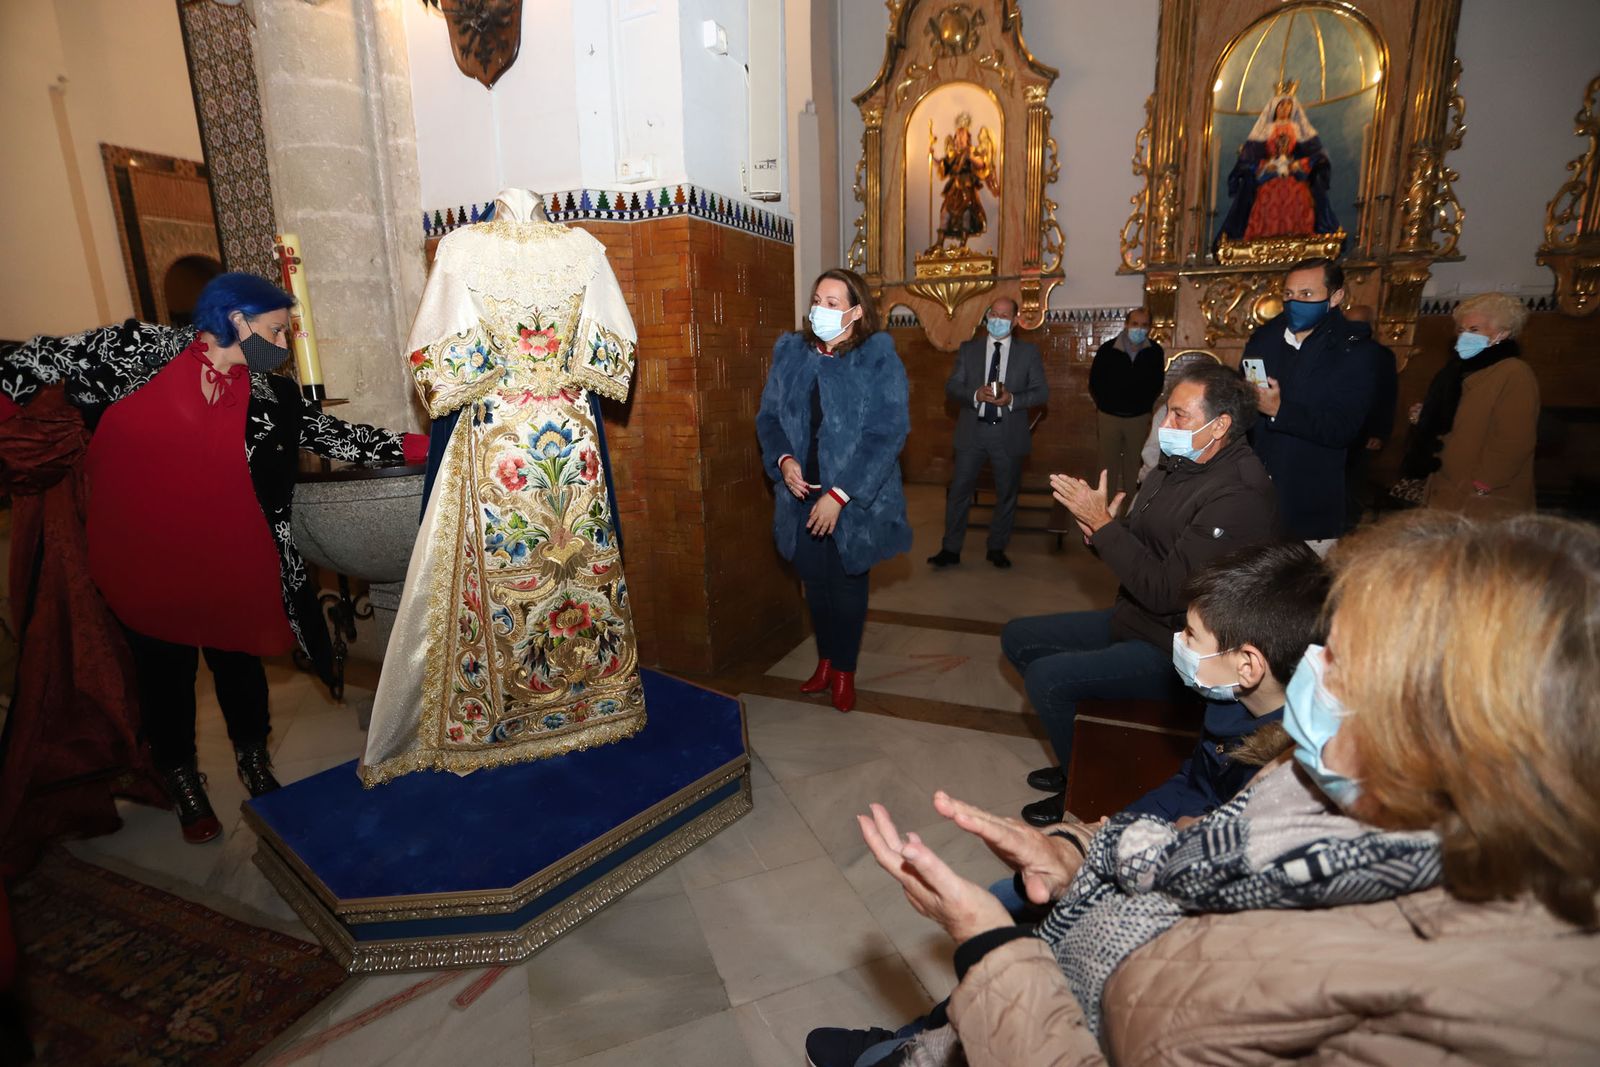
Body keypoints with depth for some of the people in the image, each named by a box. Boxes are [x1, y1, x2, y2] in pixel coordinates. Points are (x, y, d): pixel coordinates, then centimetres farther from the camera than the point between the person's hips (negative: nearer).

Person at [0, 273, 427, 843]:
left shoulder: (271, 396, -2)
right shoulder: (140, 350, -9)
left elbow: (340, 437, -5)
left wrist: (425, 445, -12)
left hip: (231, 567, 2)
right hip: (143, 566, -2)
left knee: (239, 661, 15)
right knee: (165, 672, 13)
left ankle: (254, 762, 39)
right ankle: (181, 779, 36)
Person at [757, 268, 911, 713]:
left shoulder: (879, 360, -10)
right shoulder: (789, 352, 3)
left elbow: (887, 434, -15)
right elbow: (768, 416, 8)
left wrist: (839, 495, -20)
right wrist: (783, 460, -13)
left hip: (855, 500, -3)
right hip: (802, 497, 4)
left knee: (847, 585, 10)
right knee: (814, 582, 14)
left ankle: (844, 670, 31)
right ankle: (825, 658, 37)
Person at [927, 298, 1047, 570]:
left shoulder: (1029, 352, 5)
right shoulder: (968, 349, 8)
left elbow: (1042, 392, 1)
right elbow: (951, 387, 2)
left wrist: (1012, 399, -17)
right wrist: (976, 395, -18)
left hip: (1009, 433, 0)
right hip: (972, 431, 0)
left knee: (1007, 494, 9)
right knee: (959, 491, 0)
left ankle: (997, 548, 23)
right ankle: (951, 549, 9)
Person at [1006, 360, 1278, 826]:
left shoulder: (1239, 497, -24)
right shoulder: (1175, 466, 4)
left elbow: (1165, 591, -28)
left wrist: (1102, 523, -25)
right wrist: (1100, 530, -9)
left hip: (1176, 649, -10)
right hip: (1133, 619, 10)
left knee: (1046, 676, -23)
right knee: (1018, 637, 8)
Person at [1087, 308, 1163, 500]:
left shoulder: (1155, 352, -6)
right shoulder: (1107, 349, -10)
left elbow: (1157, 383, 9)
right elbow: (1094, 381, 3)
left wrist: (1146, 405, 10)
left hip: (1140, 418, 1)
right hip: (1109, 416, -1)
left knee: (1134, 463, 9)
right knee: (1109, 462, 7)